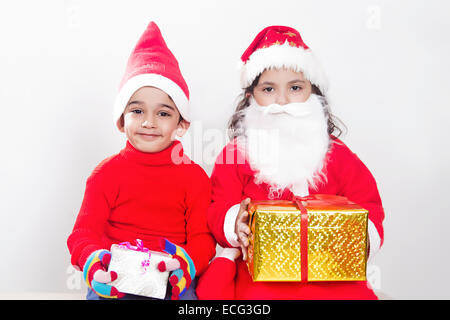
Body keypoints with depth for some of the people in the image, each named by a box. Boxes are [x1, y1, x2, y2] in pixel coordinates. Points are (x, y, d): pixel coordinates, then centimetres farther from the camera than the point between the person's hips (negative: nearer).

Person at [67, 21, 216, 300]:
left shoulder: (194, 176, 2)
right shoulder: (108, 172, 3)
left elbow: (203, 237, -2)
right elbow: (83, 232, -2)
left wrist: (186, 263, -24)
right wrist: (93, 261, -24)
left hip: (174, 280, 0)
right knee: (98, 292, -26)